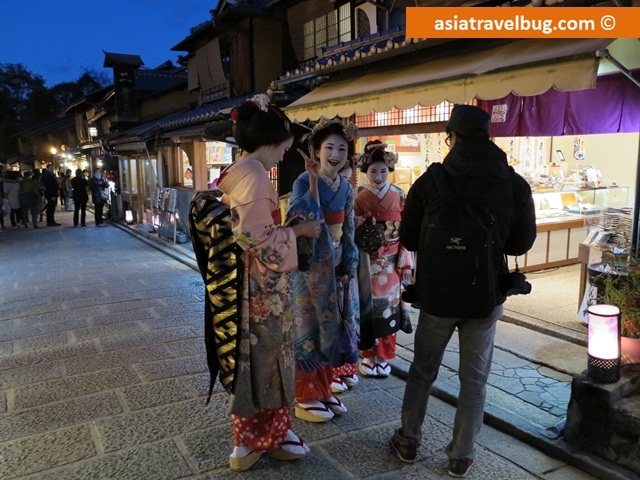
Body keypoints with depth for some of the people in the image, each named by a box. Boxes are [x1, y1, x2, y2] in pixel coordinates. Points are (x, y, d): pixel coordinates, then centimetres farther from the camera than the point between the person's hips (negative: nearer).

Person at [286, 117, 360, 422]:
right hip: (309, 266, -6)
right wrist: (313, 181, -30)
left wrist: (347, 269, 5)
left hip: (335, 268, 7)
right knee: (309, 327, 3)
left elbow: (348, 232, 10)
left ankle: (324, 390, 29)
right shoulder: (304, 181, -12)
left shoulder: (346, 188, 7)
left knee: (332, 326, 13)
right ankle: (305, 398, 18)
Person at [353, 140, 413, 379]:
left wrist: (406, 263, -2)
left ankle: (384, 356, 21)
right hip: (367, 262, -1)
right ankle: (368, 355, 20)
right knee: (369, 306, 4)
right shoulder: (358, 197, -2)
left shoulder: (399, 196, 1)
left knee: (389, 307, 7)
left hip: (392, 261, 1)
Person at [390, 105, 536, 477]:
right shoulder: (515, 185, -7)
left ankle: (409, 441, 31)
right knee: (474, 380, 14)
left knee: (422, 371, 17)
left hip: (437, 296, 0)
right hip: (486, 297, 0)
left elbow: (409, 239, -1)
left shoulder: (430, 182, -9)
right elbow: (522, 243, 3)